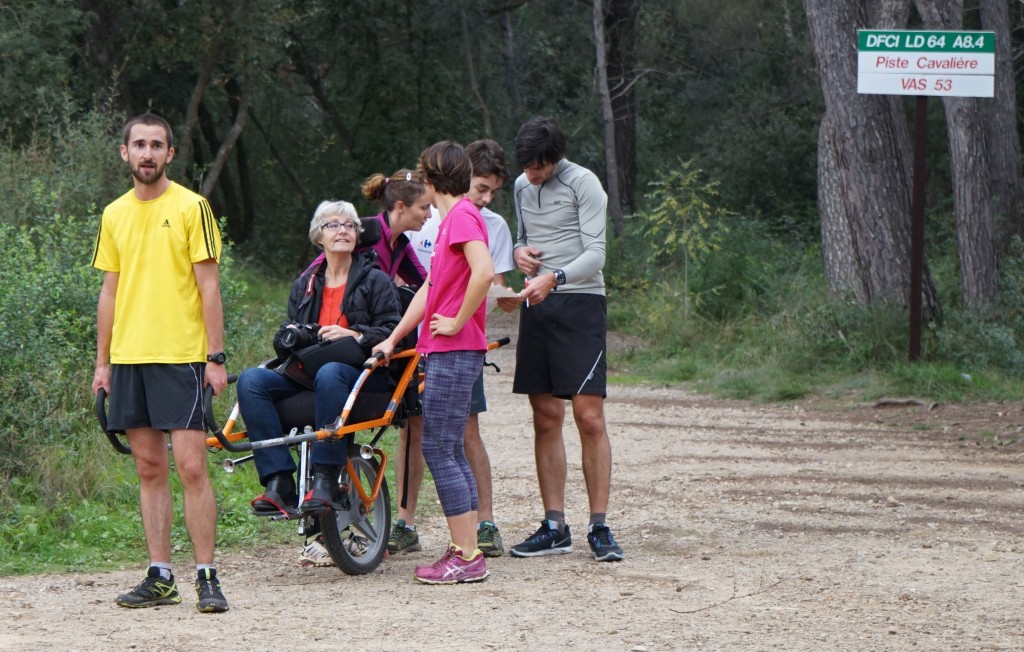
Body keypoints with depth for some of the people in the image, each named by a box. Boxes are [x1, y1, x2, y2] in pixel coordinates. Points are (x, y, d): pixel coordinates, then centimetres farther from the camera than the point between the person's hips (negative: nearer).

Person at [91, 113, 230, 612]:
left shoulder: (191, 207, -3)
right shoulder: (114, 215, 12)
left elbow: (209, 286, -4)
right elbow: (110, 292, 17)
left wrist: (215, 357, -9)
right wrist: (102, 361, 13)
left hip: (181, 357, -5)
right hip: (128, 359, 5)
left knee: (191, 466, -9)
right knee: (149, 468, 7)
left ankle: (206, 577, -5)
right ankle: (160, 577, 10)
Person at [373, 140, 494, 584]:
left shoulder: (462, 216, -12)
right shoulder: (453, 218, 18)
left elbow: (484, 272, -28)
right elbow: (430, 288, 23)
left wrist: (457, 322, -17)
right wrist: (393, 339, 24)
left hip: (454, 352, -10)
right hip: (447, 351, 10)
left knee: (439, 449, -9)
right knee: (450, 451, 11)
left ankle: (467, 557, -8)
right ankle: (465, 551, 13)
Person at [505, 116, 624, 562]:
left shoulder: (583, 184, -6)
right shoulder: (523, 187, 15)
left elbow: (595, 254, -12)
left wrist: (553, 278, -27)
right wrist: (519, 251, 4)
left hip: (580, 304, -6)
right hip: (537, 308, 6)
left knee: (589, 417, -10)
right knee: (546, 417, 4)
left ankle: (599, 528, -7)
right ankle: (555, 527, 8)